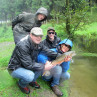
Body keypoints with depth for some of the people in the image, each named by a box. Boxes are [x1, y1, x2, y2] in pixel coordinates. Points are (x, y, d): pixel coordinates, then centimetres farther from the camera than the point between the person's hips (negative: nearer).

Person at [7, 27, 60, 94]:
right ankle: (22, 84, 3)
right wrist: (44, 67, -28)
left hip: (27, 65, 7)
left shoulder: (38, 44, -7)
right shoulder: (22, 46, -31)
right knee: (30, 75, -34)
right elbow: (28, 65, -30)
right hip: (15, 69, -7)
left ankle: (32, 81, 11)